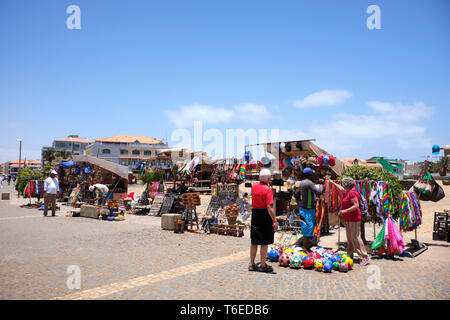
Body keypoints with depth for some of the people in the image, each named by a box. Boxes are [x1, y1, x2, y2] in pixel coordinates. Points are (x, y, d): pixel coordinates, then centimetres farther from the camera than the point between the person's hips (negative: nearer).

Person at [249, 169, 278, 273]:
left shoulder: (253, 187, 4)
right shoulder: (268, 190, -15)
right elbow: (269, 207, -22)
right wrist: (274, 221, -20)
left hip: (254, 215, 6)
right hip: (265, 217, -6)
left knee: (254, 242, 14)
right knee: (264, 243, 5)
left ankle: (252, 264, 21)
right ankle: (263, 266, 12)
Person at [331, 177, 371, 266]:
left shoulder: (352, 193, -17)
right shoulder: (347, 192, 12)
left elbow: (356, 205, -23)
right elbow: (341, 188, 34)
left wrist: (345, 211, -25)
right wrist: (332, 183, 42)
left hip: (353, 219, -10)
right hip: (348, 219, 10)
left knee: (355, 238, -10)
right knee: (349, 238, 13)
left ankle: (365, 257, -7)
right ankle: (350, 255, 21)